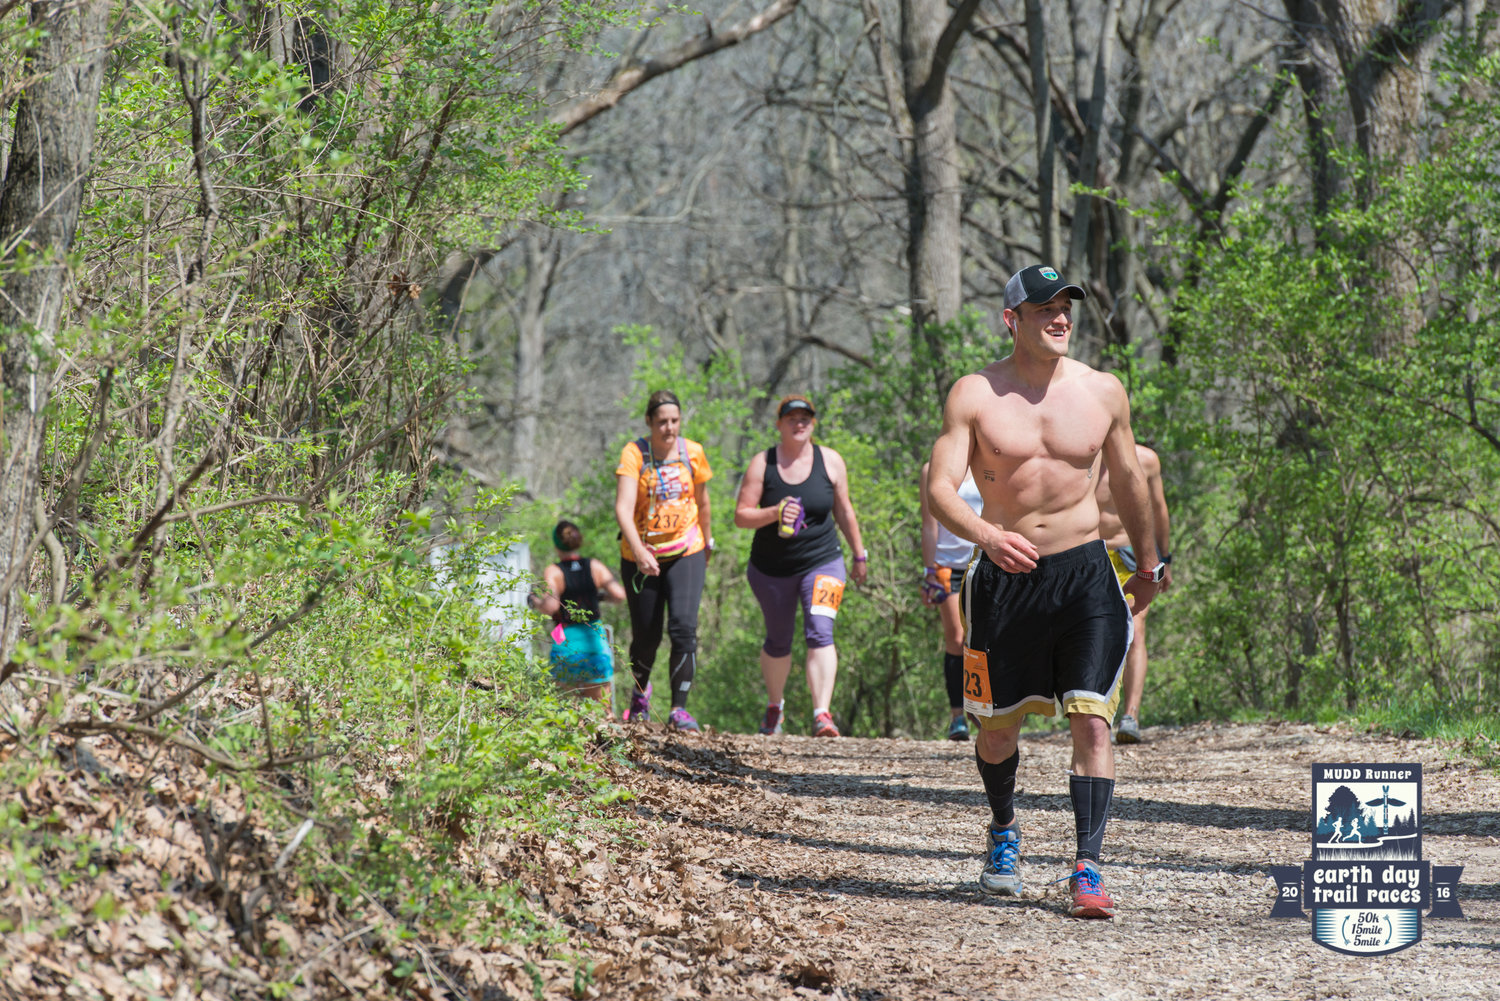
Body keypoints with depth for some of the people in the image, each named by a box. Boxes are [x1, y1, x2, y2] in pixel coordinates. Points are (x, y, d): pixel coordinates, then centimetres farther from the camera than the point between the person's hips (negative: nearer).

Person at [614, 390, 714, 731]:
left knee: (684, 627, -17)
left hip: (685, 553, 1)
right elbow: (623, 508, -24)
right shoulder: (634, 454, -13)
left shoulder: (693, 453, -3)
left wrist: (707, 541, 26)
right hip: (641, 557, -1)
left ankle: (680, 709, -14)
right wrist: (639, 552, -37)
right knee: (646, 635, 8)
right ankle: (641, 689, 41)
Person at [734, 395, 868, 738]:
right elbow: (741, 516, -8)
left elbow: (844, 511, 10)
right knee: (778, 642, 13)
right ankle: (775, 705, 40)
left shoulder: (830, 461, -1)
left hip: (822, 562, -1)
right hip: (771, 568, 1)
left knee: (820, 633, -20)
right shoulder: (762, 464, -5)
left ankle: (822, 714, -28)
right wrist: (775, 513, -26)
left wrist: (859, 555, 16)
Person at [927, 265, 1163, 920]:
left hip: (1084, 571, 1)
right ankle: (1003, 829, 41)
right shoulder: (975, 394, -5)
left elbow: (1129, 482, 16)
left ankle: (1087, 869, -14)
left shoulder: (1103, 392, 2)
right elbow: (940, 487, -14)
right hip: (1002, 574, 0)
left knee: (1092, 718, -13)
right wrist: (987, 535, -34)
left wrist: (1147, 569, 24)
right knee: (997, 722, 12)